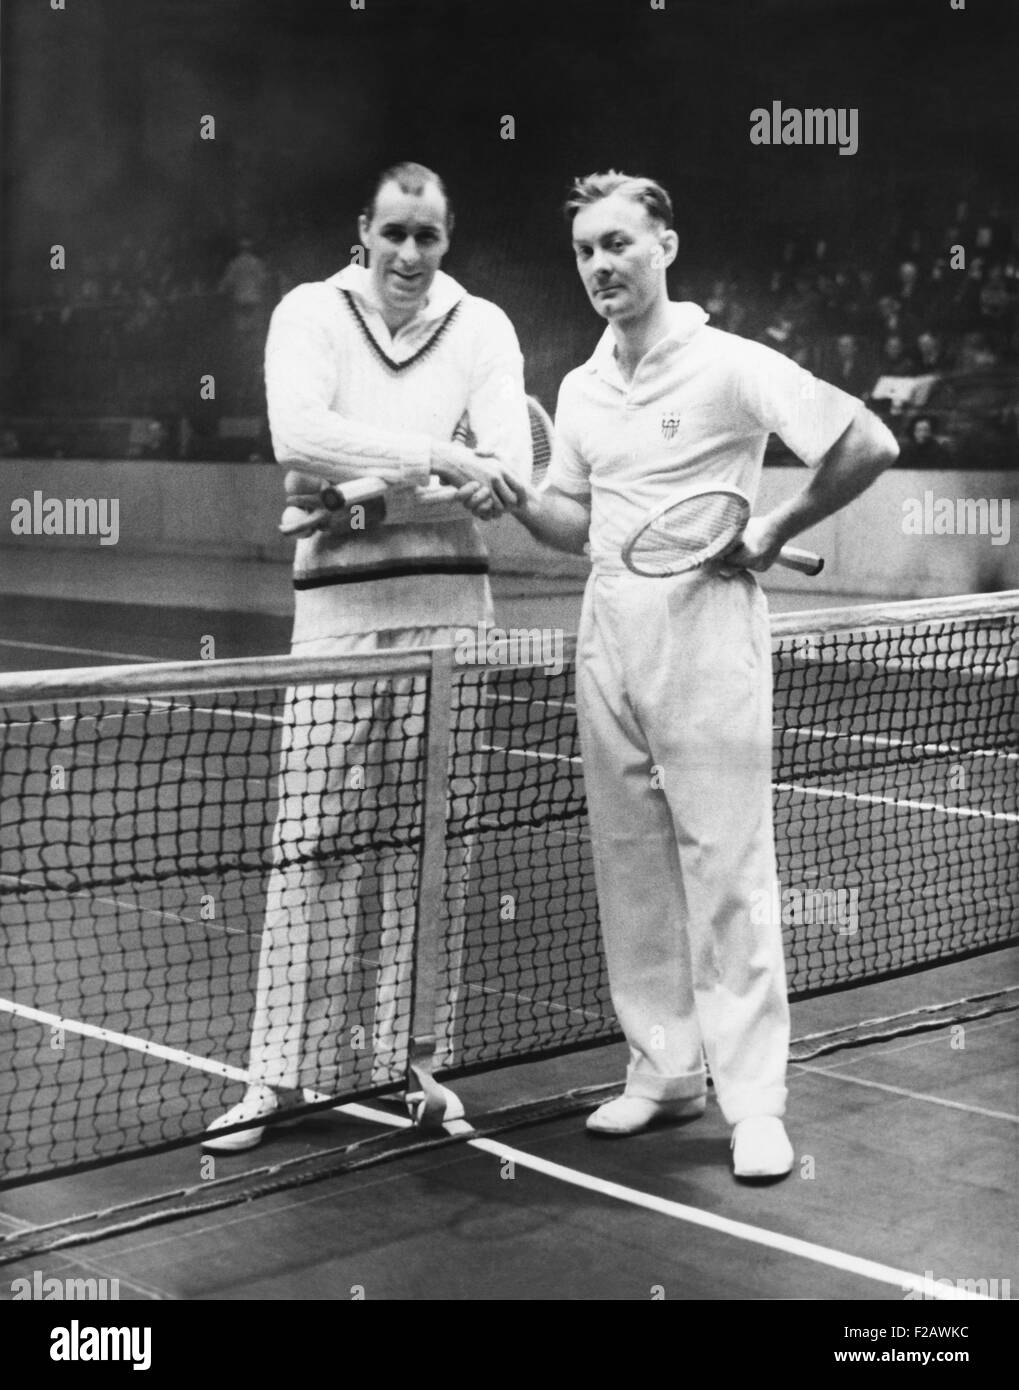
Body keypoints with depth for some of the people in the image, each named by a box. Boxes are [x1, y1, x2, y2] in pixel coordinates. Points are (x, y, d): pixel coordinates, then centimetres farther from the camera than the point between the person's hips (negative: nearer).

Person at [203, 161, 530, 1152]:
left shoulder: (483, 327, 7)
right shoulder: (310, 313, 5)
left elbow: (506, 476, -5)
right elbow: (299, 437, -14)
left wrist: (369, 487, -15)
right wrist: (440, 457, -19)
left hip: (448, 611, 1)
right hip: (335, 608, -1)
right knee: (313, 847, -1)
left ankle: (410, 1063, 15)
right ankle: (283, 1070, 6)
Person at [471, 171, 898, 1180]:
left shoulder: (729, 367, -8)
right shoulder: (581, 390, 13)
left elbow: (868, 445, -10)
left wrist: (773, 533, -8)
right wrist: (515, 499, 0)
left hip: (707, 636, -6)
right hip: (608, 640, 7)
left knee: (727, 868, -6)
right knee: (630, 866, 9)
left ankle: (754, 1103, 0)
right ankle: (664, 1071, 20)